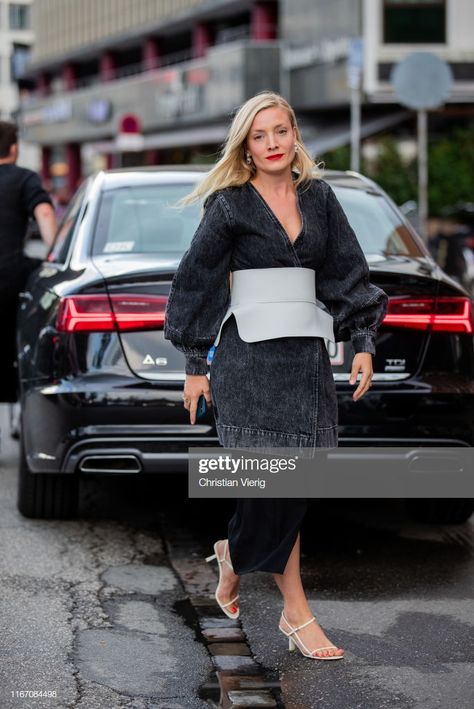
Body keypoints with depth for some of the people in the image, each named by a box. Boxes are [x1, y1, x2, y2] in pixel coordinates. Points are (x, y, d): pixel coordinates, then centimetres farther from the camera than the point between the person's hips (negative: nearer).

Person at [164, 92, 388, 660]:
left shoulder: (318, 197, 11)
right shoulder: (230, 204, -1)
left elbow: (348, 272, 13)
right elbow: (195, 283, 1)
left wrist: (363, 343, 5)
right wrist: (195, 366, 0)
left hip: (306, 352, 5)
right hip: (250, 356, -4)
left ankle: (235, 557, 26)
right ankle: (296, 615, 2)